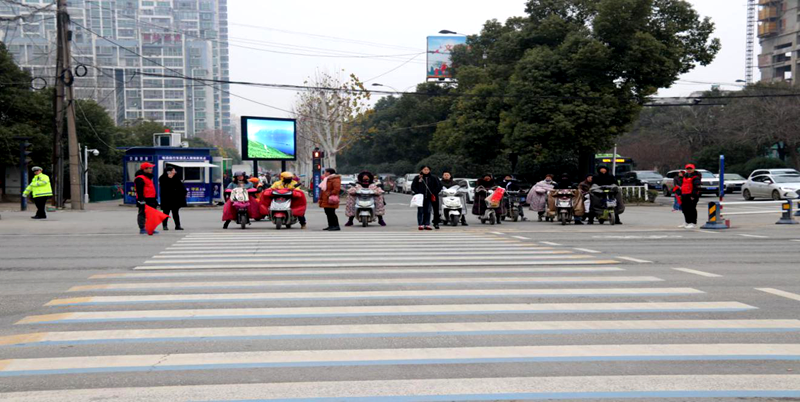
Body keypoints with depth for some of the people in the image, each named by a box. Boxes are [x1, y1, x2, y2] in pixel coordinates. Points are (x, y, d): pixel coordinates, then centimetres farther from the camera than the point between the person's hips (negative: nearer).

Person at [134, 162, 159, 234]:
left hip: (150, 200, 10)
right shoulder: (140, 178, -12)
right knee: (143, 214, -5)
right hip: (144, 200, -10)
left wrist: (155, 199, 29)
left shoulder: (148, 177, 21)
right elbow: (139, 190, -19)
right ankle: (142, 229, -3)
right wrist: (141, 199, -24)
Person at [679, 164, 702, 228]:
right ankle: (688, 222, 23)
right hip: (684, 195, 9)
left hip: (691, 196, -9)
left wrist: (693, 195, -22)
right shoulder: (685, 176, 20)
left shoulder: (695, 177, -8)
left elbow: (696, 187, -16)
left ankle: (693, 223, -5)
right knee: (684, 209, 12)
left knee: (691, 209, -9)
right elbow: (682, 185, 26)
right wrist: (681, 194, 22)